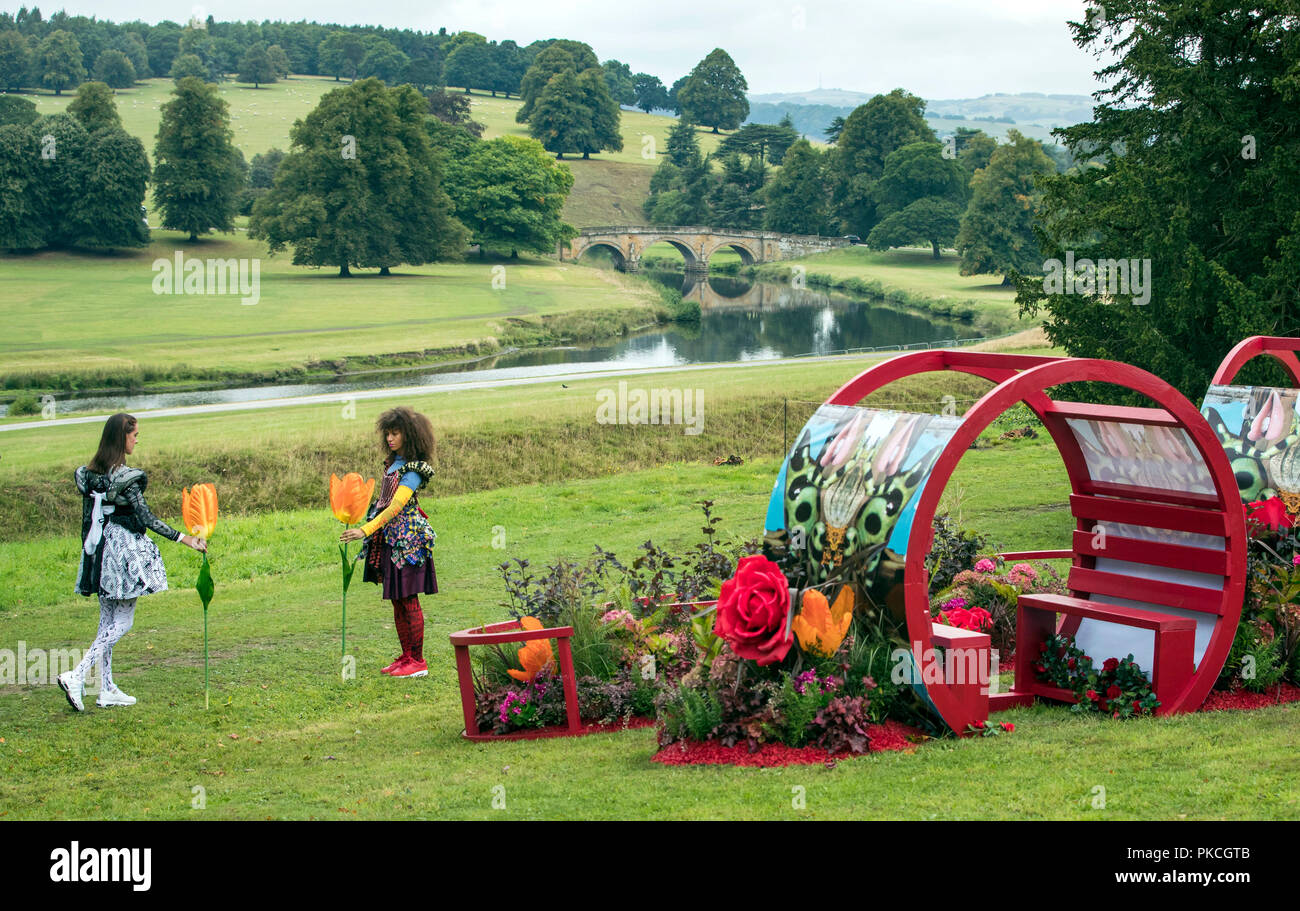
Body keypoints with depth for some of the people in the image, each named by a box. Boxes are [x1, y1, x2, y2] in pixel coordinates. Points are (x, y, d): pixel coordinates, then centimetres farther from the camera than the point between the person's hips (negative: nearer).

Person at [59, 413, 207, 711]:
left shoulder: (88, 473, 5)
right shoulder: (125, 477, -17)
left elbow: (87, 518, 11)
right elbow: (146, 517, -17)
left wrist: (90, 554, 19)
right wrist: (184, 539, -14)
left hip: (99, 551, 8)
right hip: (125, 549, -8)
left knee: (107, 620, 13)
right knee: (122, 621, -1)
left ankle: (106, 689, 15)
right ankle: (77, 675, -13)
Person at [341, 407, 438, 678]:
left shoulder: (413, 470, -15)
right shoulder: (393, 462, 13)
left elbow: (395, 507, -23)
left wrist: (365, 531, -30)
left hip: (406, 539, -9)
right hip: (389, 540, 9)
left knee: (408, 600, -5)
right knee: (397, 602, 12)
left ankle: (418, 662, 0)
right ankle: (406, 657, 19)